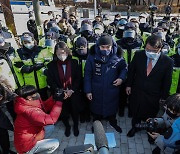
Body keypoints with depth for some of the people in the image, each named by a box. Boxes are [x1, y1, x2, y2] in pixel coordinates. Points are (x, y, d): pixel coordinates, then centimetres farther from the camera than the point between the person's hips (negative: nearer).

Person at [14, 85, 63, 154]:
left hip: (30, 136, 8)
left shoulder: (28, 104, -8)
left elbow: (44, 106, 1)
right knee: (55, 143, -3)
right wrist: (59, 101, -33)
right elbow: (51, 119, -39)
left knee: (50, 127, 9)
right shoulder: (29, 111, -35)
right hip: (26, 146, -8)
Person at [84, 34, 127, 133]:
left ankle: (113, 122, 51)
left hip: (112, 90, 1)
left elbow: (124, 68, 4)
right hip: (96, 91, 0)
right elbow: (87, 75, -9)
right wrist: (88, 90, -8)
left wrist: (122, 77, -14)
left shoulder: (117, 58, -14)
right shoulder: (92, 57, -15)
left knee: (112, 106, 22)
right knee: (96, 107, 19)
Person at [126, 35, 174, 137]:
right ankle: (134, 127, 51)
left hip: (154, 96, -1)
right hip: (136, 92, 2)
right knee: (135, 113, 23)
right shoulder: (138, 55, -14)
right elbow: (131, 71, 1)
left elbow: (167, 81, -7)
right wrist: (129, 85, 4)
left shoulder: (168, 62, -17)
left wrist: (164, 97, -2)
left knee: (151, 116, 20)